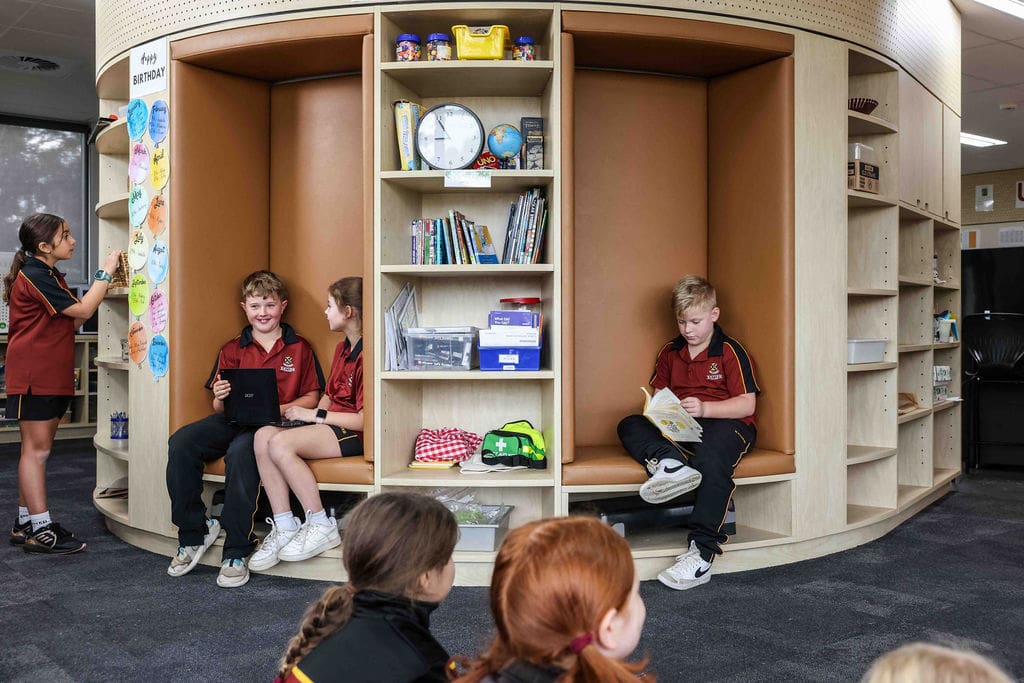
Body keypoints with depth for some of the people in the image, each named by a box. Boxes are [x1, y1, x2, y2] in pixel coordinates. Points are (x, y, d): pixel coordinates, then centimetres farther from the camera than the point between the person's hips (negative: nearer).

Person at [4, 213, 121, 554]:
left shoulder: (50, 277, 17)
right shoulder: (35, 277, -14)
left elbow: (71, 322, 14)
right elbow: (82, 310, -19)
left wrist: (103, 284, 5)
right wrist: (106, 272, -11)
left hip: (51, 376, 10)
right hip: (33, 375, -10)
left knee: (36, 449, 12)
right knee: (37, 449, -7)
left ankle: (25, 524, 19)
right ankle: (41, 529, -3)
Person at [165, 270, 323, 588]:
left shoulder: (299, 348, 10)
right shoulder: (232, 350, 18)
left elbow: (311, 398, 5)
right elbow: (219, 408, 16)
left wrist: (280, 409, -13)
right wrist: (220, 399, -9)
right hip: (232, 420, 4)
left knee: (241, 450, -38)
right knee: (180, 442, -24)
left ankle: (236, 553, -28)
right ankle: (192, 534, -8)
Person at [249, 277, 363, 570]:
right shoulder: (342, 348, 18)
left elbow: (365, 419, -20)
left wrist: (315, 415, -12)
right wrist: (304, 412, 2)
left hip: (354, 434, -10)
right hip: (330, 426, 10)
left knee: (280, 443, -27)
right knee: (264, 435, -15)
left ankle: (321, 527, -14)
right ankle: (284, 527, -14)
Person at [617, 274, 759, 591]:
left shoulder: (731, 352, -2)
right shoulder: (670, 352, 15)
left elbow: (747, 404, -9)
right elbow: (659, 394, 21)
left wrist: (703, 408, -22)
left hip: (726, 424, -6)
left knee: (711, 458, -38)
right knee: (629, 426, -12)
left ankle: (702, 554, -38)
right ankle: (667, 463, -43)